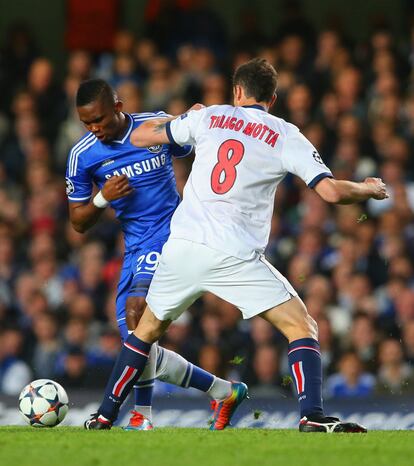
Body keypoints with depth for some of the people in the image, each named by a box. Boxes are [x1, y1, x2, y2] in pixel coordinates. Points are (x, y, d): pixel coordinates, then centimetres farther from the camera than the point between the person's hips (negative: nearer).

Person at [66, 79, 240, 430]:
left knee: (136, 311, -26)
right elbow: (79, 223, 6)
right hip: (135, 247, 5)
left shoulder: (160, 126, -3)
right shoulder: (82, 156, -1)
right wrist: (103, 199, -14)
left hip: (172, 233, -5)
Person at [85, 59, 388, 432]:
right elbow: (332, 191, -3)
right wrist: (371, 189, 18)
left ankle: (104, 416, 24)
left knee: (147, 331, 23)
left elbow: (140, 136, 22)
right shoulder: (286, 136, 5)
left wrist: (182, 118, 40)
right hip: (235, 257, -3)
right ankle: (312, 416, -16)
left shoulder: (208, 117, 12)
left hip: (182, 247, 3)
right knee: (302, 328, 2)